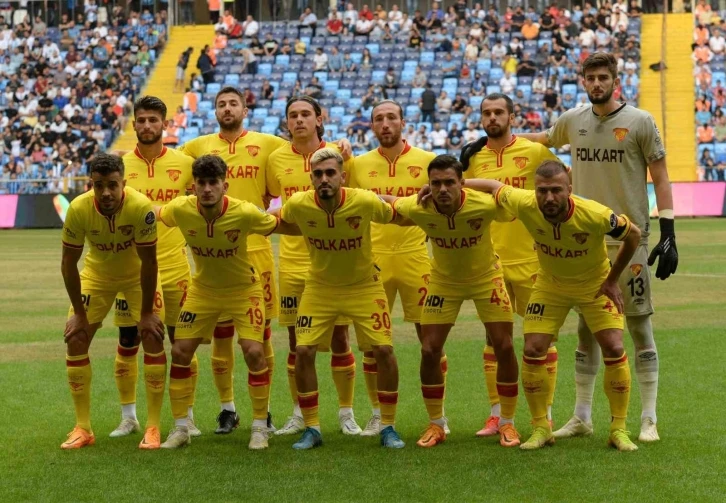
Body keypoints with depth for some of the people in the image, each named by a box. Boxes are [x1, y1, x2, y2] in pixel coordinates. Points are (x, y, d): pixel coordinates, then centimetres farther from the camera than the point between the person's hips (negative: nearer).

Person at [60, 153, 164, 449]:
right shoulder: (78, 209, -29)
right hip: (97, 273, 2)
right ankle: (83, 428, 6)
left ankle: (153, 427, -3)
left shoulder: (141, 207, -34)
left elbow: (148, 261, -23)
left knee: (152, 337, -13)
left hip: (136, 274, -2)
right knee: (75, 339, -5)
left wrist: (146, 313, -18)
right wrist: (79, 313, -13)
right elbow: (68, 262, -16)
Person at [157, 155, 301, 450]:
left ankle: (260, 427, 4)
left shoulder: (245, 213, -28)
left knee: (254, 352, -14)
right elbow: (151, 215, 1)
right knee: (180, 351, -1)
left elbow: (286, 227, -13)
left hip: (243, 289, -3)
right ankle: (180, 428, 14)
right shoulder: (181, 210, -22)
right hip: (202, 289, 3)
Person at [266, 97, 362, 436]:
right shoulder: (277, 159, 3)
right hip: (293, 261, 2)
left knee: (339, 338, 2)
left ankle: (346, 414, 14)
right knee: (296, 342, 7)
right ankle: (299, 415, 18)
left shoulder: (338, 154, -2)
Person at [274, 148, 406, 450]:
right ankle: (312, 429, 8)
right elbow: (275, 222, 4)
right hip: (320, 286, 1)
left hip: (364, 286, -1)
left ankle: (388, 427, 8)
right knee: (303, 352, -8)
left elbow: (395, 216, -3)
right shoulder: (298, 205, -21)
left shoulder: (366, 202, -25)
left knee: (383, 350, -9)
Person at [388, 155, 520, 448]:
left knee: (504, 347, -5)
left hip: (486, 277, -1)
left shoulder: (485, 205, -32)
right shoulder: (417, 209, -28)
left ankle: (507, 423, 12)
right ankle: (436, 424, 14)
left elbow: (512, 213, -11)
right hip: (443, 280, 1)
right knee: (429, 351, -4)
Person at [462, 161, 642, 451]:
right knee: (533, 350, -7)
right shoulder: (524, 205, -29)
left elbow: (633, 234, -15)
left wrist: (612, 280, -10)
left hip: (595, 284, -2)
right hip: (550, 284, 2)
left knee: (614, 350, -11)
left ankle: (619, 429, 4)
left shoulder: (595, 215, -35)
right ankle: (541, 428, 8)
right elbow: (493, 186, -9)